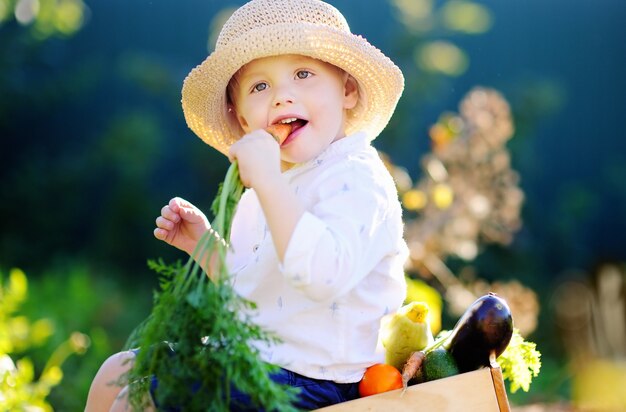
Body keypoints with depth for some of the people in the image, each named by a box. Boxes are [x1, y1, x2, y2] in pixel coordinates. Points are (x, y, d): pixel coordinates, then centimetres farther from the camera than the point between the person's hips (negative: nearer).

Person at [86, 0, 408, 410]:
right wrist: (205, 245, 8)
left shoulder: (356, 179, -17)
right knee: (118, 372, 15)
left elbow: (322, 275, -36)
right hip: (249, 358, 10)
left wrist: (267, 180, -33)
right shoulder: (274, 189, 12)